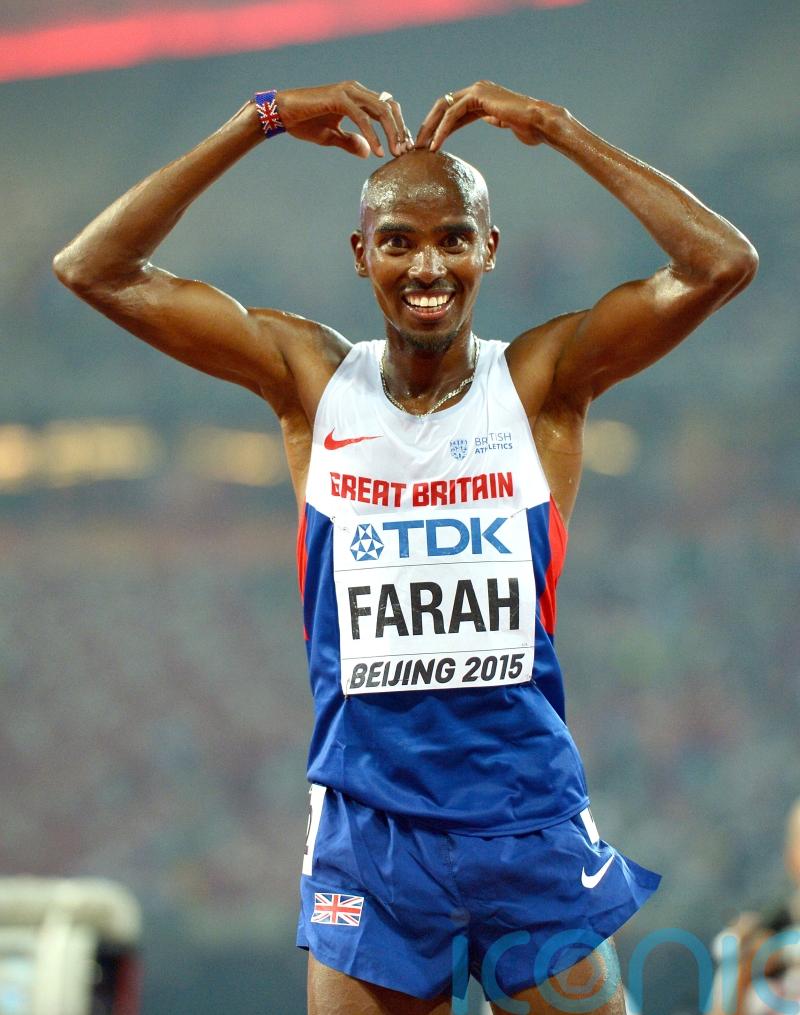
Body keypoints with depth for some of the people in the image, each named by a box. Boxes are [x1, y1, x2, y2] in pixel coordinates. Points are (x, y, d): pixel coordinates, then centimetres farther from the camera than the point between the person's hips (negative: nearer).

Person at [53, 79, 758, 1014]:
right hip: (368, 825, 0)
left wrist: (555, 129, -10)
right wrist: (262, 122, -6)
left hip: (533, 822, 0)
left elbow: (723, 264, -11)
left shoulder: (542, 380, 0)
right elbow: (93, 270, -1)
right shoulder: (312, 380, 3)